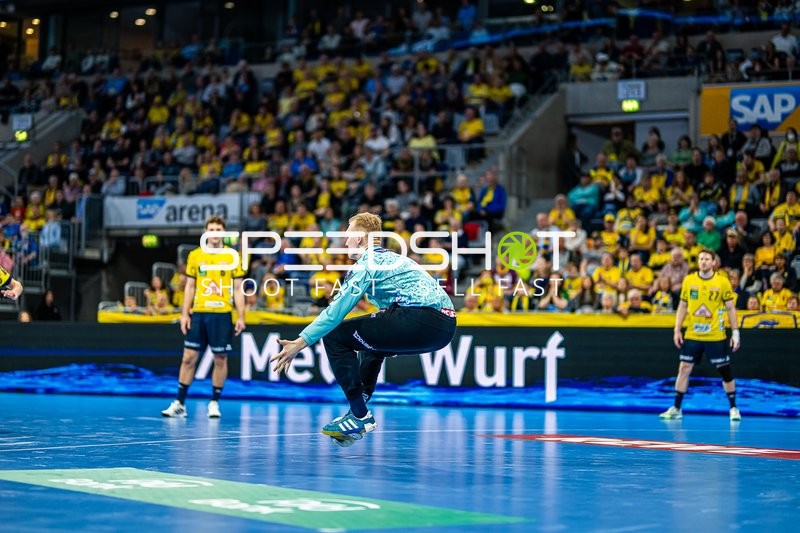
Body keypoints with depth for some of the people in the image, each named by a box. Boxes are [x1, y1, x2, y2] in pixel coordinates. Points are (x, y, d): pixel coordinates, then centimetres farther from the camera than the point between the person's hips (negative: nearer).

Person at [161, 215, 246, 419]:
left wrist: (241, 317, -3)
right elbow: (190, 287, 11)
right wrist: (184, 314, 3)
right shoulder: (194, 256, 8)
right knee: (188, 358, 1)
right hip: (198, 313, 1)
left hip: (222, 314, -1)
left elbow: (238, 289, 4)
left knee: (220, 359, 2)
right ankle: (179, 403, 7)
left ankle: (214, 403, 13)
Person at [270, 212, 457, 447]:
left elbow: (336, 311, -6)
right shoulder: (390, 258, 28)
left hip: (420, 320, -10)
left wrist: (300, 342, -4)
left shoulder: (367, 263, 1)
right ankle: (358, 411, 26)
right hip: (445, 324, 10)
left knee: (335, 336, -1)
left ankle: (360, 416, -2)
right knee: (370, 341, 34)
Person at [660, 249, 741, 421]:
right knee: (684, 369, -1)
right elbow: (682, 306, 9)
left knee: (725, 371, 2)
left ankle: (734, 408, 16)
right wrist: (677, 330, 3)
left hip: (716, 336, -2)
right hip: (692, 335, 2)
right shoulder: (689, 280, 2)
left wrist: (735, 332, -5)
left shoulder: (722, 281, -5)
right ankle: (676, 409, 7)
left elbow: (731, 308, 0)